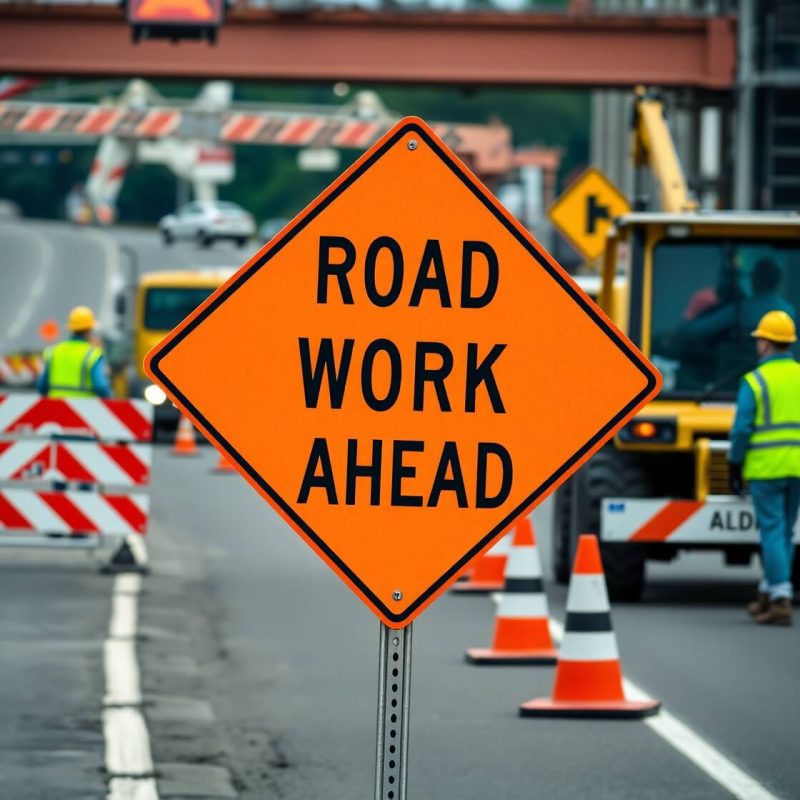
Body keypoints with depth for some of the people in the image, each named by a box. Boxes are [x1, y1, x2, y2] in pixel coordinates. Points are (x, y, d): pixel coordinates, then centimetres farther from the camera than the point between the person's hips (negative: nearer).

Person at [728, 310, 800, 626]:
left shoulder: (754, 381, -7)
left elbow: (741, 429, -9)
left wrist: (734, 467, 1)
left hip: (765, 468, -5)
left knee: (772, 531, -4)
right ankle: (767, 596, 24)